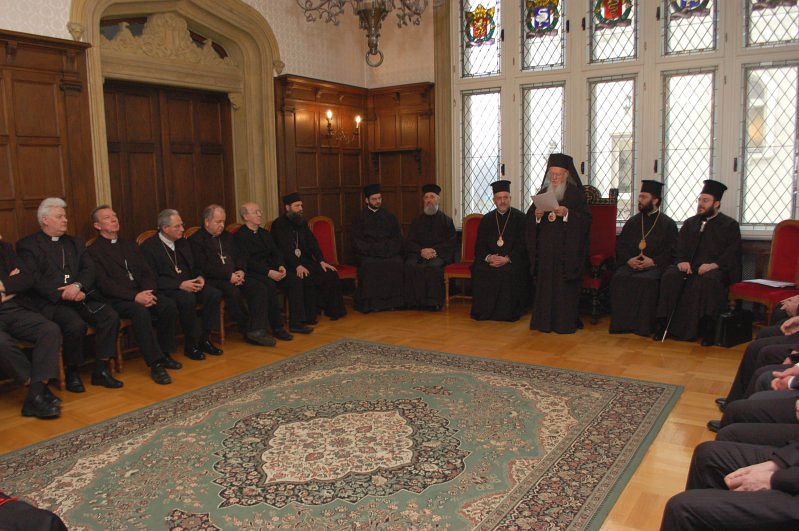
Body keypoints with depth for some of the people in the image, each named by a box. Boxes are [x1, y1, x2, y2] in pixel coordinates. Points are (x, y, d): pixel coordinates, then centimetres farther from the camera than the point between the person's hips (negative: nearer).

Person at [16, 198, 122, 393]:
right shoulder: (28, 245, 6)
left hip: (80, 295, 5)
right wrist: (63, 294, -19)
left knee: (111, 317, -20)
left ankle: (101, 370, -10)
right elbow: (33, 279, -7)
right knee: (76, 325, -32)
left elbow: (89, 270, 10)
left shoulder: (75, 242, 22)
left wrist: (78, 285, -12)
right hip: (50, 302, -5)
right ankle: (72, 373, -8)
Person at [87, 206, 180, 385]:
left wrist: (147, 292, -8)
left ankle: (164, 354, -7)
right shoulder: (94, 251, 1)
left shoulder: (130, 245, 21)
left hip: (141, 293, 6)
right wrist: (134, 296, -21)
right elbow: (104, 284, -10)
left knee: (169, 305, -22)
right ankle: (155, 364, -29)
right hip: (116, 299, -5)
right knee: (140, 311, -35)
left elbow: (147, 272, 14)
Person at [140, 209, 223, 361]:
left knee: (215, 294, -20)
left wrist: (199, 278, 0)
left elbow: (194, 267, 24)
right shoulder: (149, 246, -5)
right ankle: (191, 344, -18)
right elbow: (153, 279, -13)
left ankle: (204, 339, -9)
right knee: (187, 299, -36)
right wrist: (180, 285, -22)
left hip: (190, 285, 7)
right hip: (166, 290, -6)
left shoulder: (183, 243, 17)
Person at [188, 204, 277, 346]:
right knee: (233, 292, -35)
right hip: (213, 280, -6)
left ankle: (257, 330, -25)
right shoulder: (196, 240, -1)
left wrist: (241, 271, -3)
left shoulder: (227, 236, 22)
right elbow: (204, 267, -12)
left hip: (234, 277, 7)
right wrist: (229, 276, -17)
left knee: (259, 288, -18)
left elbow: (238, 257, 20)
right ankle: (247, 330, -17)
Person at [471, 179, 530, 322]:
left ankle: (507, 312, -17)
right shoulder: (487, 219, 12)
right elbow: (479, 246, 8)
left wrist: (507, 259, -19)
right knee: (478, 270, -25)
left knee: (508, 272, -33)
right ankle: (484, 311, -12)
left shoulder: (519, 218, 2)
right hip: (490, 259, 3)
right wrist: (488, 257, -14)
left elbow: (523, 246, -4)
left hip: (513, 260, -3)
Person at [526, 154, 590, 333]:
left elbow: (586, 218, -8)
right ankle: (544, 320, 11)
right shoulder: (543, 193, 13)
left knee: (564, 285, -5)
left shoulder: (576, 194, 0)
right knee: (544, 283, 4)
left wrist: (567, 213, -21)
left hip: (567, 249, -4)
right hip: (545, 249, 4)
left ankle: (565, 322, 4)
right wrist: (537, 215, -11)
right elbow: (529, 218, 11)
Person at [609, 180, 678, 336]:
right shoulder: (632, 222, 18)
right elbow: (620, 245, 15)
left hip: (655, 265, -3)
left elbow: (672, 251, 0)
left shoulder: (668, 224, 7)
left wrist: (653, 261, -14)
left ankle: (643, 326, -23)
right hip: (631, 263, 3)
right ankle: (621, 323, -20)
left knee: (646, 281, -35)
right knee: (618, 279, -28)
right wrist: (629, 260, -5)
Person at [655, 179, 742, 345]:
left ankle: (707, 330, -33)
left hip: (716, 269, -3)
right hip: (690, 266, 4)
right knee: (670, 276, -28)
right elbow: (680, 248, 16)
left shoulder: (730, 225, 9)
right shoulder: (690, 223, 22)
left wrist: (714, 264, -21)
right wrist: (682, 261, -8)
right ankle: (664, 324, -26)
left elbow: (732, 253, -3)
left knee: (708, 280, -38)